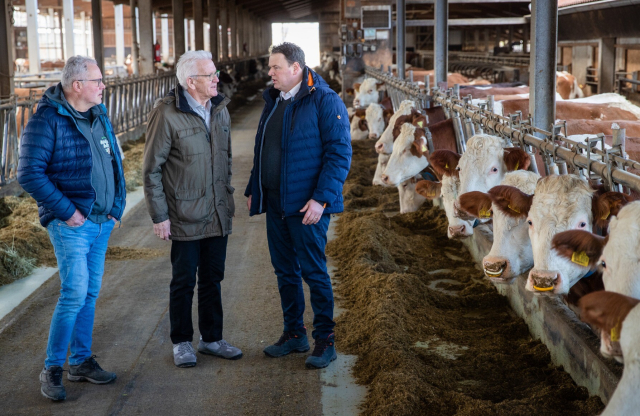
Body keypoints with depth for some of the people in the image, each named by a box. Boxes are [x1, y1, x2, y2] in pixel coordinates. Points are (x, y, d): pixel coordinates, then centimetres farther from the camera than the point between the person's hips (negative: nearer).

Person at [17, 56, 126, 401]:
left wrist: (117, 206, 11)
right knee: (74, 293, -11)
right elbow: (29, 174, -18)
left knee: (90, 293, 12)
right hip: (71, 225, -7)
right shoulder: (47, 120, -13)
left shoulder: (99, 116, 11)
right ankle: (52, 369, 3)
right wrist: (66, 211, -18)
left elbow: (115, 163, 21)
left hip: (102, 222, 8)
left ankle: (81, 360, 24)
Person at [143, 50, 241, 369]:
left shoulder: (220, 109, 6)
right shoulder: (167, 114, -14)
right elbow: (151, 169, -11)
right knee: (184, 282, 6)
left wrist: (227, 196, 15)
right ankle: (182, 342, 21)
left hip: (218, 216, 6)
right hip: (185, 217, -6)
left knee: (212, 279, 15)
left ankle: (212, 338, 28)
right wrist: (159, 216, -12)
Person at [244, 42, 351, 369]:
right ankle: (294, 334, 25)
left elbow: (339, 154, -16)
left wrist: (321, 198, -21)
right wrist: (253, 189, 17)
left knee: (314, 271, -1)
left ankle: (325, 340, 11)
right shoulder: (273, 101, 13)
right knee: (285, 271, 13)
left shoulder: (324, 102, -12)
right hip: (274, 202, 8)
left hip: (306, 205, -7)